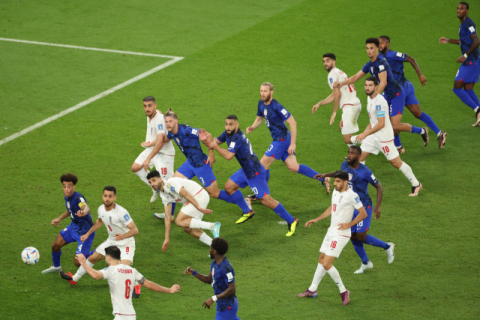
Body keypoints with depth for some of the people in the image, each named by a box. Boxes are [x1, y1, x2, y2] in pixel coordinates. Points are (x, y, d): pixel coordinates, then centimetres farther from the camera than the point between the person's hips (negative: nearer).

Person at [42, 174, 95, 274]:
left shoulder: (78, 198, -32)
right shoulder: (67, 197, -4)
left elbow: (86, 208, -57)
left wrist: (83, 212, -79)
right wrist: (59, 219, 17)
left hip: (85, 231, -8)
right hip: (73, 227, 8)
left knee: (78, 263, -11)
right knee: (55, 246, 12)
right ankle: (56, 267, 43)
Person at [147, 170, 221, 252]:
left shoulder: (170, 183, -15)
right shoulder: (164, 196, 14)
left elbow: (186, 194, -25)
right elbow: (167, 218, 15)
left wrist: (198, 207, -34)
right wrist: (167, 239, 13)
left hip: (199, 196, -10)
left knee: (179, 221, -13)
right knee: (188, 228, 8)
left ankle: (212, 226, -22)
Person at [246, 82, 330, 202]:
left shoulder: (276, 107, -22)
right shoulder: (261, 103, 4)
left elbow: (292, 123, -22)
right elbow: (259, 118, 21)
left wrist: (293, 144, -23)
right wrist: (252, 128, 0)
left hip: (282, 139, -9)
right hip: (278, 139, 9)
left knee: (263, 164, -4)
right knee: (293, 166, 9)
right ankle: (323, 179, 15)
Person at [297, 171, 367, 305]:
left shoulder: (351, 196, -17)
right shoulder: (336, 192, 9)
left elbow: (363, 213, -14)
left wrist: (349, 224, -21)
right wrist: (316, 220, 23)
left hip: (341, 235, -9)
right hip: (331, 232, 9)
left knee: (327, 264, -13)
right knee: (321, 260, 16)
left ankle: (343, 291, -1)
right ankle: (312, 290, 29)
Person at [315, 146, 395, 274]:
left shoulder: (365, 171, -19)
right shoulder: (345, 165, 1)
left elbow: (378, 187, -11)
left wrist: (378, 206, -19)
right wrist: (326, 175, 21)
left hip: (363, 207, -7)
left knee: (361, 236, -13)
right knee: (353, 237, 8)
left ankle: (387, 247, 12)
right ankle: (366, 263, 27)